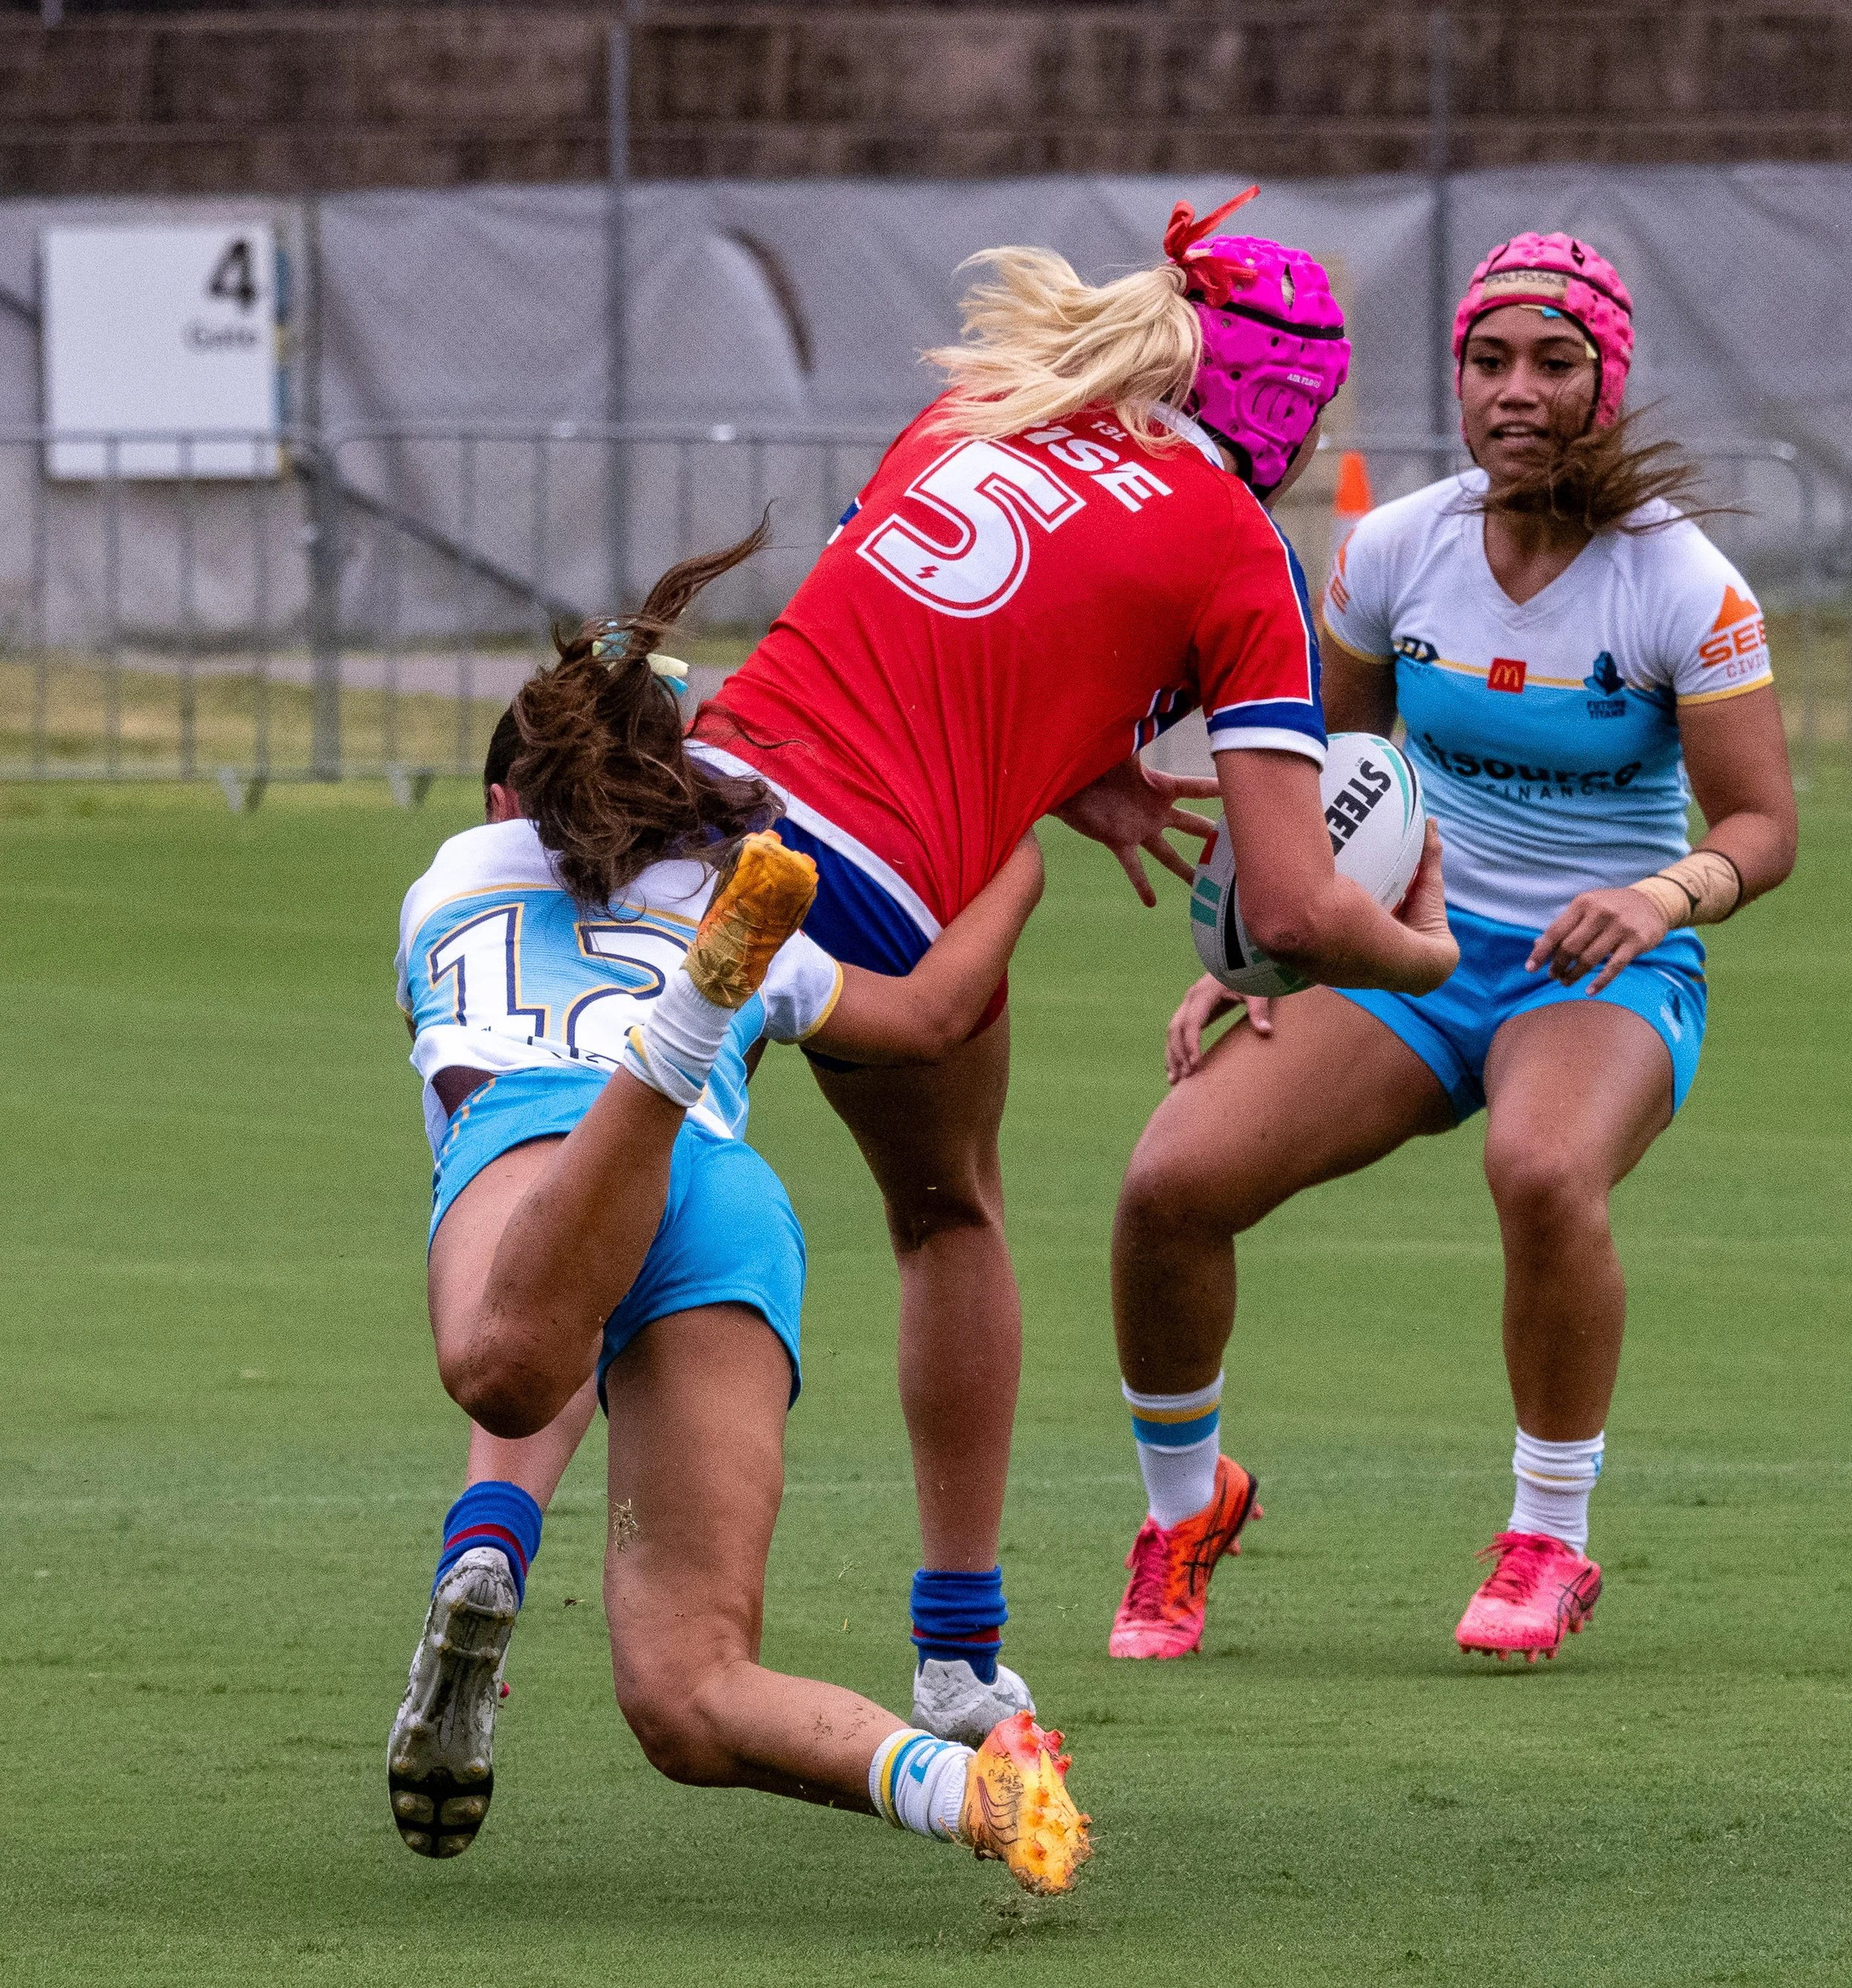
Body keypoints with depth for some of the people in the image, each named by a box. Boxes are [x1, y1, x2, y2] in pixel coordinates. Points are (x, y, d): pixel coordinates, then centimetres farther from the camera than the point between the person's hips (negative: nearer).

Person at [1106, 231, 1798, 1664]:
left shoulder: (1684, 585, -13)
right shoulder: (1394, 551, -3)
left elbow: (1763, 824, -9)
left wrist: (1668, 893, -30)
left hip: (1604, 971, -4)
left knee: (1545, 1171, -39)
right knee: (1172, 1183, -19)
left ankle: (1550, 1545, -16)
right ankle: (1187, 1504, 11)